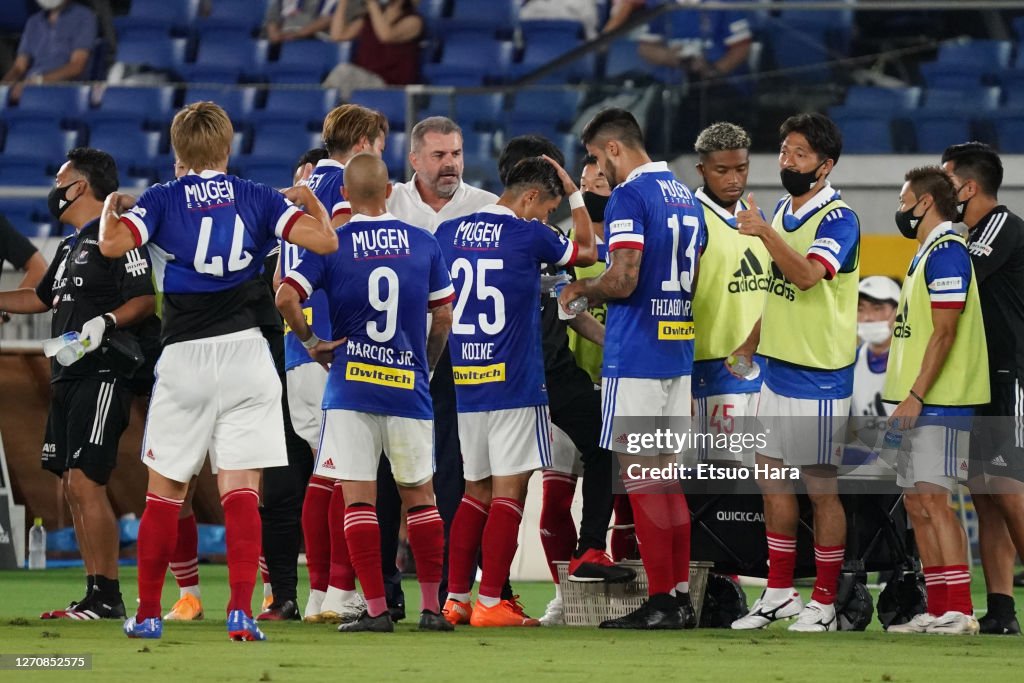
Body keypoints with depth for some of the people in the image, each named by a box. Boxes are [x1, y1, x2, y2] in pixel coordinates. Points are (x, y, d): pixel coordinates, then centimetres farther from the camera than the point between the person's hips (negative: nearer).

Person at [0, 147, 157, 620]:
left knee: (85, 483, -15)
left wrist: (105, 323, -29)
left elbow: (144, 299, -16)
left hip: (102, 377, -10)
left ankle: (107, 596, -14)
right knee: (72, 488, 9)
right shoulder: (71, 246, 21)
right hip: (69, 380, 10)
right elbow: (42, 297, 34)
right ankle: (94, 598, 12)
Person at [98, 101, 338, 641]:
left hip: (184, 356, 0)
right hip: (245, 352, 0)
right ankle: (241, 611, -14)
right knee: (240, 489, -2)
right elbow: (325, 241, -3)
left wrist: (112, 207, 10)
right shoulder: (258, 198, 6)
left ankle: (148, 612, 15)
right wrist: (310, 201, 18)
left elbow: (112, 244, -12)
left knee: (164, 490, 11)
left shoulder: (160, 200, 3)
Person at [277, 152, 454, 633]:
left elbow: (286, 298, -15)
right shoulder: (423, 244, 4)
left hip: (350, 386, -2)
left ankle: (376, 608, -5)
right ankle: (431, 607, 14)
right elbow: (444, 315, 11)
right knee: (419, 495, 13)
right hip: (408, 388, 2)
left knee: (358, 498, 0)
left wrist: (308, 340, 2)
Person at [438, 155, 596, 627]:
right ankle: (491, 604, -6)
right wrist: (574, 195, 21)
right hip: (514, 384, -6)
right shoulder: (528, 235, -7)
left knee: (477, 492, 14)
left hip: (463, 383, 6)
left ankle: (455, 598, 10)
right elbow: (587, 252, 12)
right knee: (508, 492, -3)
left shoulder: (448, 233, 8)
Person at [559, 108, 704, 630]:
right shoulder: (686, 197, 16)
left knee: (640, 478, -5)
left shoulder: (629, 196, -12)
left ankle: (660, 601, -6)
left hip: (635, 355, -8)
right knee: (666, 476, 12)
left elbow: (623, 280, -20)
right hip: (678, 351, 8)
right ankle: (681, 597, 11)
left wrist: (582, 289, -1)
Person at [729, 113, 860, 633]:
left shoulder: (838, 219, -14)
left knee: (820, 489, -2)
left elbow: (807, 275, -31)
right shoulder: (783, 212, 12)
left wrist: (764, 232, -38)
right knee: (772, 479, 11)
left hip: (818, 377, -8)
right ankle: (780, 593, 20)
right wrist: (751, 343, 21)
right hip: (777, 370, 8)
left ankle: (824, 603, 5)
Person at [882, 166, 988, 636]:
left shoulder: (946, 252, -13)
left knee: (932, 498, -14)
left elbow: (944, 333, -19)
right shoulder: (929, 252, 19)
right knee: (917, 503, 10)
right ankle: (939, 611, 12)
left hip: (939, 402, -11)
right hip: (924, 403, 11)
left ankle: (958, 610, -15)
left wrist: (915, 396, -21)